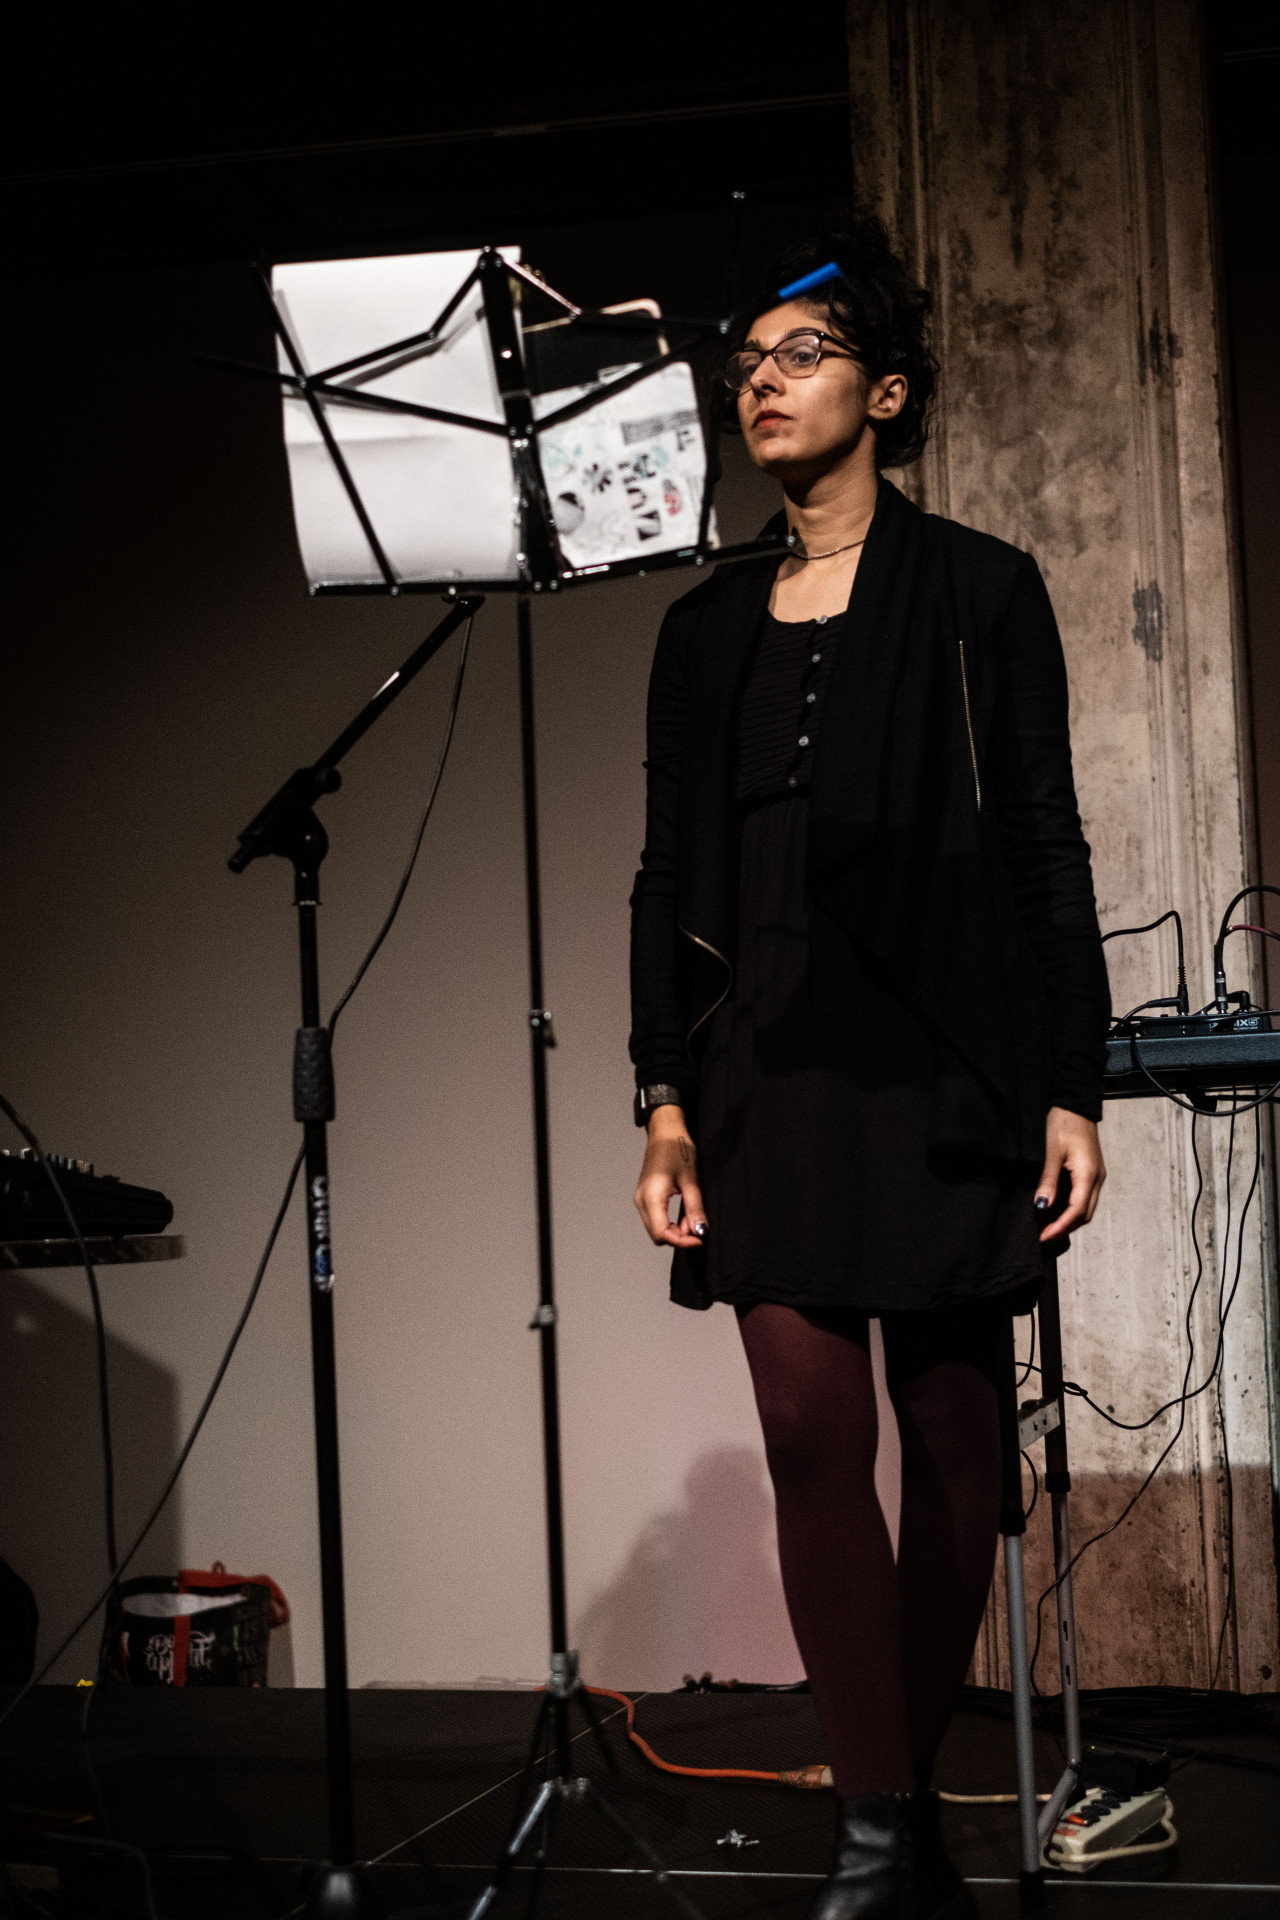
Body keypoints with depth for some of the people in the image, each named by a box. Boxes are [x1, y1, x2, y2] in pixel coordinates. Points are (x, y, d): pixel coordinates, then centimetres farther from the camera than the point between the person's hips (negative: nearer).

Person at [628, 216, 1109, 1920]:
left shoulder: (978, 592, 4)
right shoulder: (707, 629, 14)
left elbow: (1049, 847, 0)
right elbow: (670, 872, 13)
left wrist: (1073, 1087, -6)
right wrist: (665, 1097, 6)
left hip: (939, 1059, -3)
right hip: (768, 1063, 3)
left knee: (950, 1431, 1)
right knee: (811, 1431, -6)